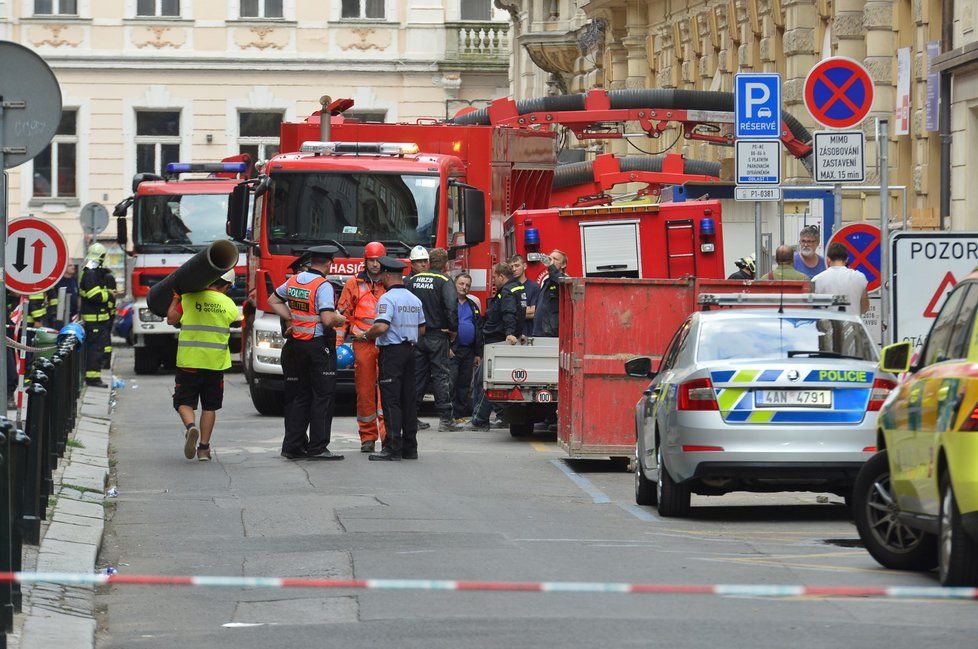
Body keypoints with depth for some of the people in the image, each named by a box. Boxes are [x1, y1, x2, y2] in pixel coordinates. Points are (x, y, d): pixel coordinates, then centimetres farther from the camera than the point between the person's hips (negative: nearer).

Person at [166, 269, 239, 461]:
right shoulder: (229, 305, -2)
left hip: (189, 360, -1)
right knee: (209, 406, 13)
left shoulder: (189, 298, -6)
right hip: (216, 362, 2)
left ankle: (190, 427, -23)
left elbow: (171, 319, -1)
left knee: (184, 402, 7)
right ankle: (204, 447, 12)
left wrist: (176, 298, 14)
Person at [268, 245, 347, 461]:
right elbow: (327, 320, -23)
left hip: (296, 344, 7)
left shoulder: (293, 281, 7)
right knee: (322, 396, -1)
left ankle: (293, 445, 13)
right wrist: (340, 319, -3)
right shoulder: (323, 286, -15)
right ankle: (317, 447, -4)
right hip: (319, 345, -7)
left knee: (298, 396, 13)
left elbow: (273, 300, 23)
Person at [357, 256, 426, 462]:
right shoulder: (415, 299, 13)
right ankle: (410, 448, 12)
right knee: (409, 400, 10)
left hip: (392, 352, -8)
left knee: (391, 400, -8)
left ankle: (392, 448, -12)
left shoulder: (387, 298, -13)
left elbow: (381, 326, -24)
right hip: (410, 351, 8)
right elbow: (422, 329, 19)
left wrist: (366, 335, -7)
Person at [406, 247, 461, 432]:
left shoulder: (413, 280, 7)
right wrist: (453, 330, -7)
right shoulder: (444, 281, -9)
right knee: (440, 375, -2)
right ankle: (445, 418, -4)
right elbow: (451, 307, -19)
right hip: (437, 335, -4)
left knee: (417, 375, 10)